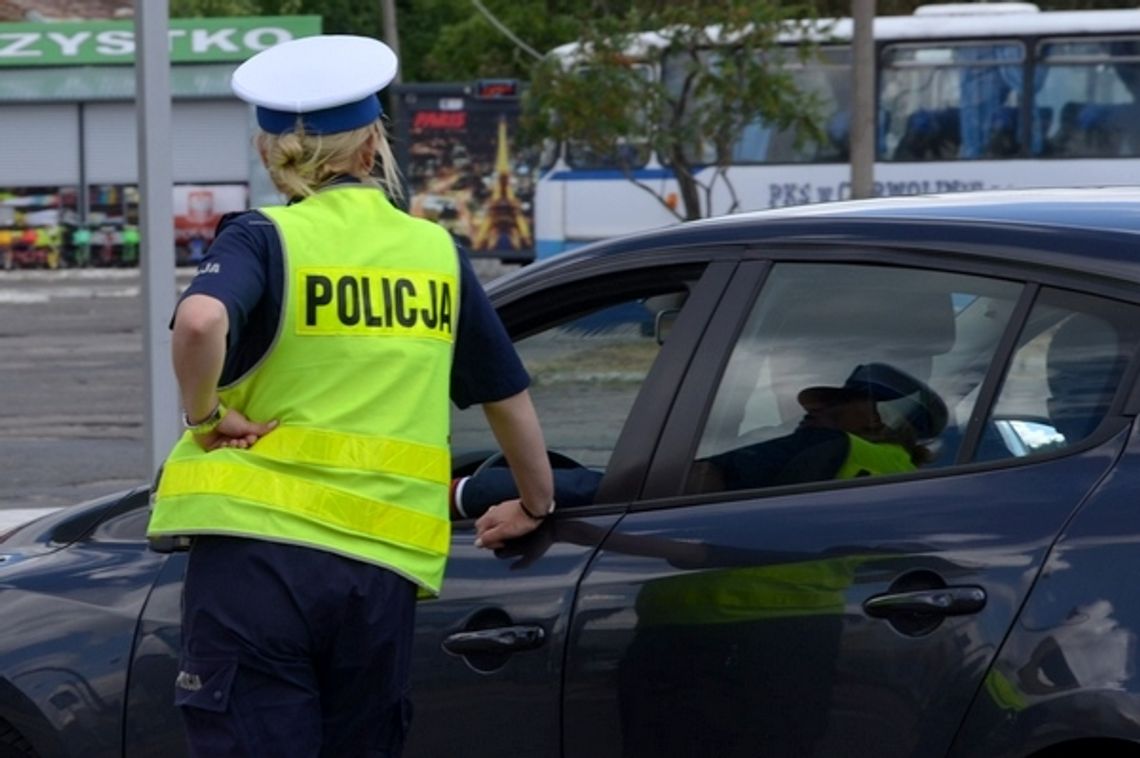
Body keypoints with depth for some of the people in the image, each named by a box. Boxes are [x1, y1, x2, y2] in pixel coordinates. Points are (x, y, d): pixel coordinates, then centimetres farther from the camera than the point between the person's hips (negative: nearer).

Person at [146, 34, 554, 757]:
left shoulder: (264, 239, -1)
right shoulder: (436, 253, 13)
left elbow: (201, 320, -24)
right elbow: (509, 395, 23)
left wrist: (205, 416, -7)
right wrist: (536, 504, 38)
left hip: (256, 549, -4)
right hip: (384, 568, 4)